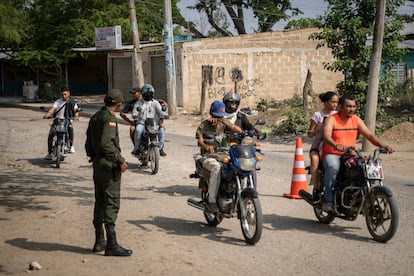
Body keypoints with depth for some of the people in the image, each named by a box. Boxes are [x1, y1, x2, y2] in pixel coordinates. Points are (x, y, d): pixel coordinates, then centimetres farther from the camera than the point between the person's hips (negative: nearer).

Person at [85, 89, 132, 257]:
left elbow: (89, 143, 18)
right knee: (112, 204, -8)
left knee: (100, 202, 14)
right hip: (109, 165, -9)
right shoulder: (109, 118, -16)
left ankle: (99, 241, 21)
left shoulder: (95, 117, 13)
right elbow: (106, 143, -26)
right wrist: (121, 160, -22)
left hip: (97, 163, 9)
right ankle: (112, 245, -8)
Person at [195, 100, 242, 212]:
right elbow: (200, 141, -12)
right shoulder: (204, 125, 4)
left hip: (223, 156, 4)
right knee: (216, 167, -38)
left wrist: (225, 122, -13)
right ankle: (212, 201, -37)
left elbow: (239, 130, -1)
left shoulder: (223, 124, 13)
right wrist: (206, 146, -35)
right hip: (208, 157, -4)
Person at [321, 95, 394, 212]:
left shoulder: (356, 120, 10)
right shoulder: (331, 120, -6)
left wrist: (383, 145, -13)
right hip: (332, 155, -5)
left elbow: (369, 135, 5)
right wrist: (336, 145, -45)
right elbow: (326, 136, -23)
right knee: (333, 167, -38)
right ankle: (328, 201, -32)